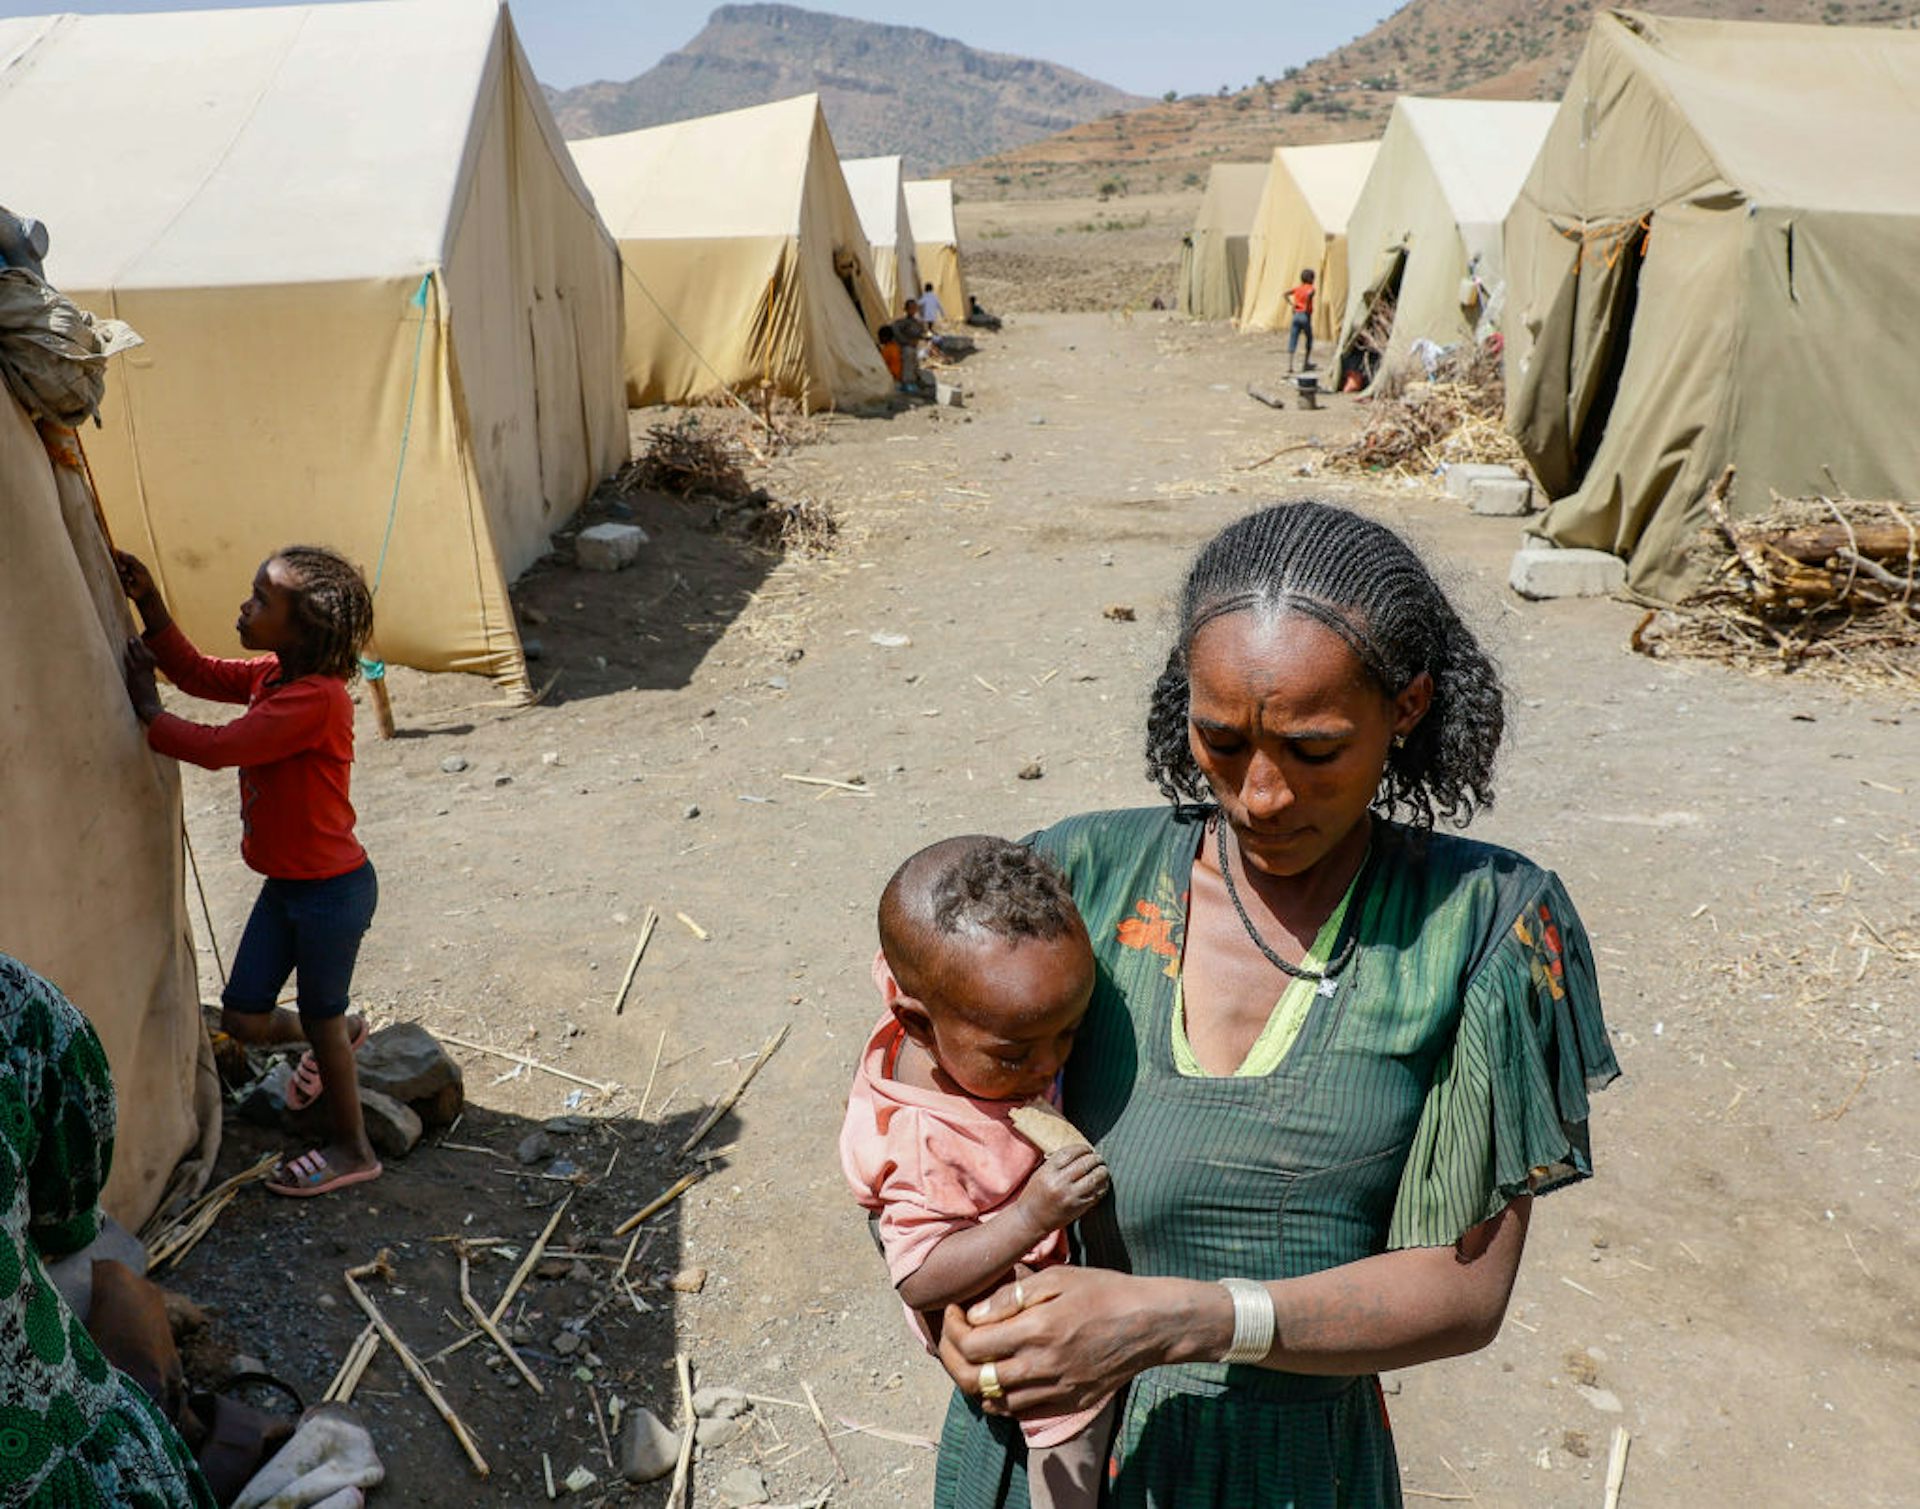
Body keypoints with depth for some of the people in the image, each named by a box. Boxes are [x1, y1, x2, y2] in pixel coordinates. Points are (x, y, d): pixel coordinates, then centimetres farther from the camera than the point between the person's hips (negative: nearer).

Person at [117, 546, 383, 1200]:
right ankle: (339, 1036, 44)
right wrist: (148, 601, 1)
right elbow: (197, 672, 13)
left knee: (321, 1019, 10)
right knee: (242, 1017, 15)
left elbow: (217, 748, -27)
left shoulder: (315, 699, -27)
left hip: (332, 889, -8)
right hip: (287, 882, 8)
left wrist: (148, 711, -11)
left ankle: (351, 1149, 30)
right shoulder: (273, 676, 1)